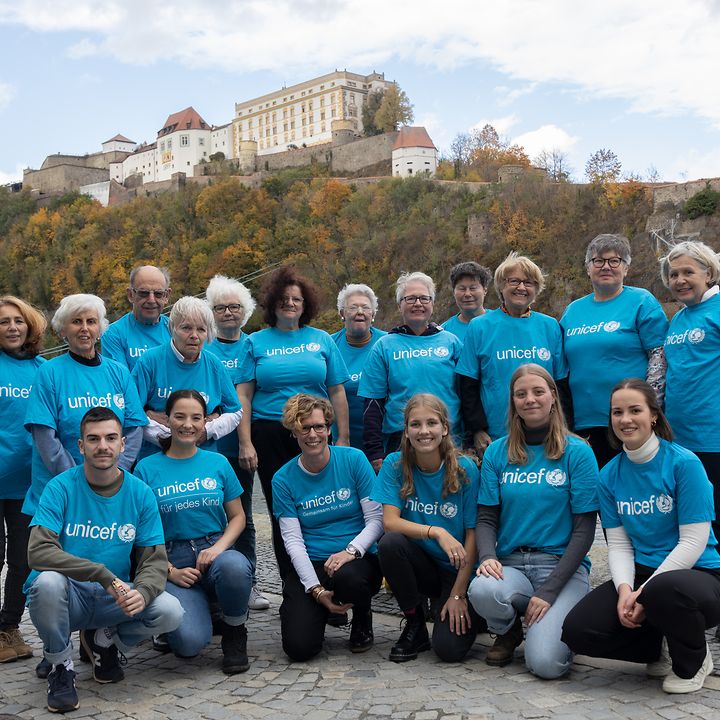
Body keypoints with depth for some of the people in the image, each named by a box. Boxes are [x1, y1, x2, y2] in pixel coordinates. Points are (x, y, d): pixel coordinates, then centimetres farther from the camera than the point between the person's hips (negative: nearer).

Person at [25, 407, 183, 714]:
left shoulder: (140, 493, -3)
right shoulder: (61, 488, -11)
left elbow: (154, 559, -3)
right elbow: (38, 551, -23)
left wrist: (142, 592, -27)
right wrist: (104, 575, -32)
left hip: (114, 601, 3)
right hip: (67, 597, -2)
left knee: (170, 611, -23)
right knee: (48, 581, -35)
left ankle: (105, 639, 11)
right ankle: (60, 665, -6)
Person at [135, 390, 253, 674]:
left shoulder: (217, 462, 9)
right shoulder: (147, 468, 2)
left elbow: (237, 516, 11)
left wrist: (219, 547, -8)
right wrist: (170, 571, -10)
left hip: (215, 552, 2)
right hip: (172, 562, -1)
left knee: (234, 566, -38)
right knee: (189, 641, -27)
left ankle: (234, 634, -5)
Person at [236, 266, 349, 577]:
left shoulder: (321, 340, 10)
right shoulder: (256, 342, 8)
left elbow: (337, 392, 9)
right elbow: (244, 395, 3)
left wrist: (343, 439, 3)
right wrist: (245, 443, -6)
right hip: (269, 435, 0)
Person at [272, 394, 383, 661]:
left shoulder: (353, 459, -3)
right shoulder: (284, 479, -1)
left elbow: (376, 519, -4)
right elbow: (293, 540, -5)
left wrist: (351, 551, -22)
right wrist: (316, 589, -16)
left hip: (358, 559, 0)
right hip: (309, 565, 1)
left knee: (347, 577, -38)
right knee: (299, 647, -19)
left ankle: (362, 619, 0)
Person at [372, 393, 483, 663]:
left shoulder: (465, 469, -12)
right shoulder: (395, 464, -8)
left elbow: (472, 536, -10)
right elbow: (390, 521, -16)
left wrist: (458, 595, -12)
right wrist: (436, 532, -31)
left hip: (457, 570, -2)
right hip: (420, 564, 2)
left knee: (449, 648, -22)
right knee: (390, 543, -30)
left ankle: (469, 613, 16)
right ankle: (415, 625, -6)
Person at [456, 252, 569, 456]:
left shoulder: (550, 327, 8)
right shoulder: (479, 327, 2)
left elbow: (562, 384, 10)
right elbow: (468, 387, 1)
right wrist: (477, 430, -7)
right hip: (495, 440, -2)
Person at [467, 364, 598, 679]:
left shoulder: (577, 452, -2)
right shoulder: (497, 452, 7)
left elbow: (584, 529, -5)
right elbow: (486, 517, 6)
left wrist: (549, 591, -13)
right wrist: (487, 556, -17)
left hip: (562, 565, -2)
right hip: (510, 564, 2)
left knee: (545, 663, -25)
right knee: (481, 591, -34)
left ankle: (560, 620, 12)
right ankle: (508, 632, 3)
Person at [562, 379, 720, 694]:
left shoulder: (684, 463, -11)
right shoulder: (610, 475, 4)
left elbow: (693, 542, -14)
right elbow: (619, 544, 3)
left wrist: (644, 592, -21)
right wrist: (624, 587, -18)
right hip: (641, 574, 5)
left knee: (664, 590, -41)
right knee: (577, 630, -18)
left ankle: (692, 662, -5)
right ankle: (660, 649, 11)